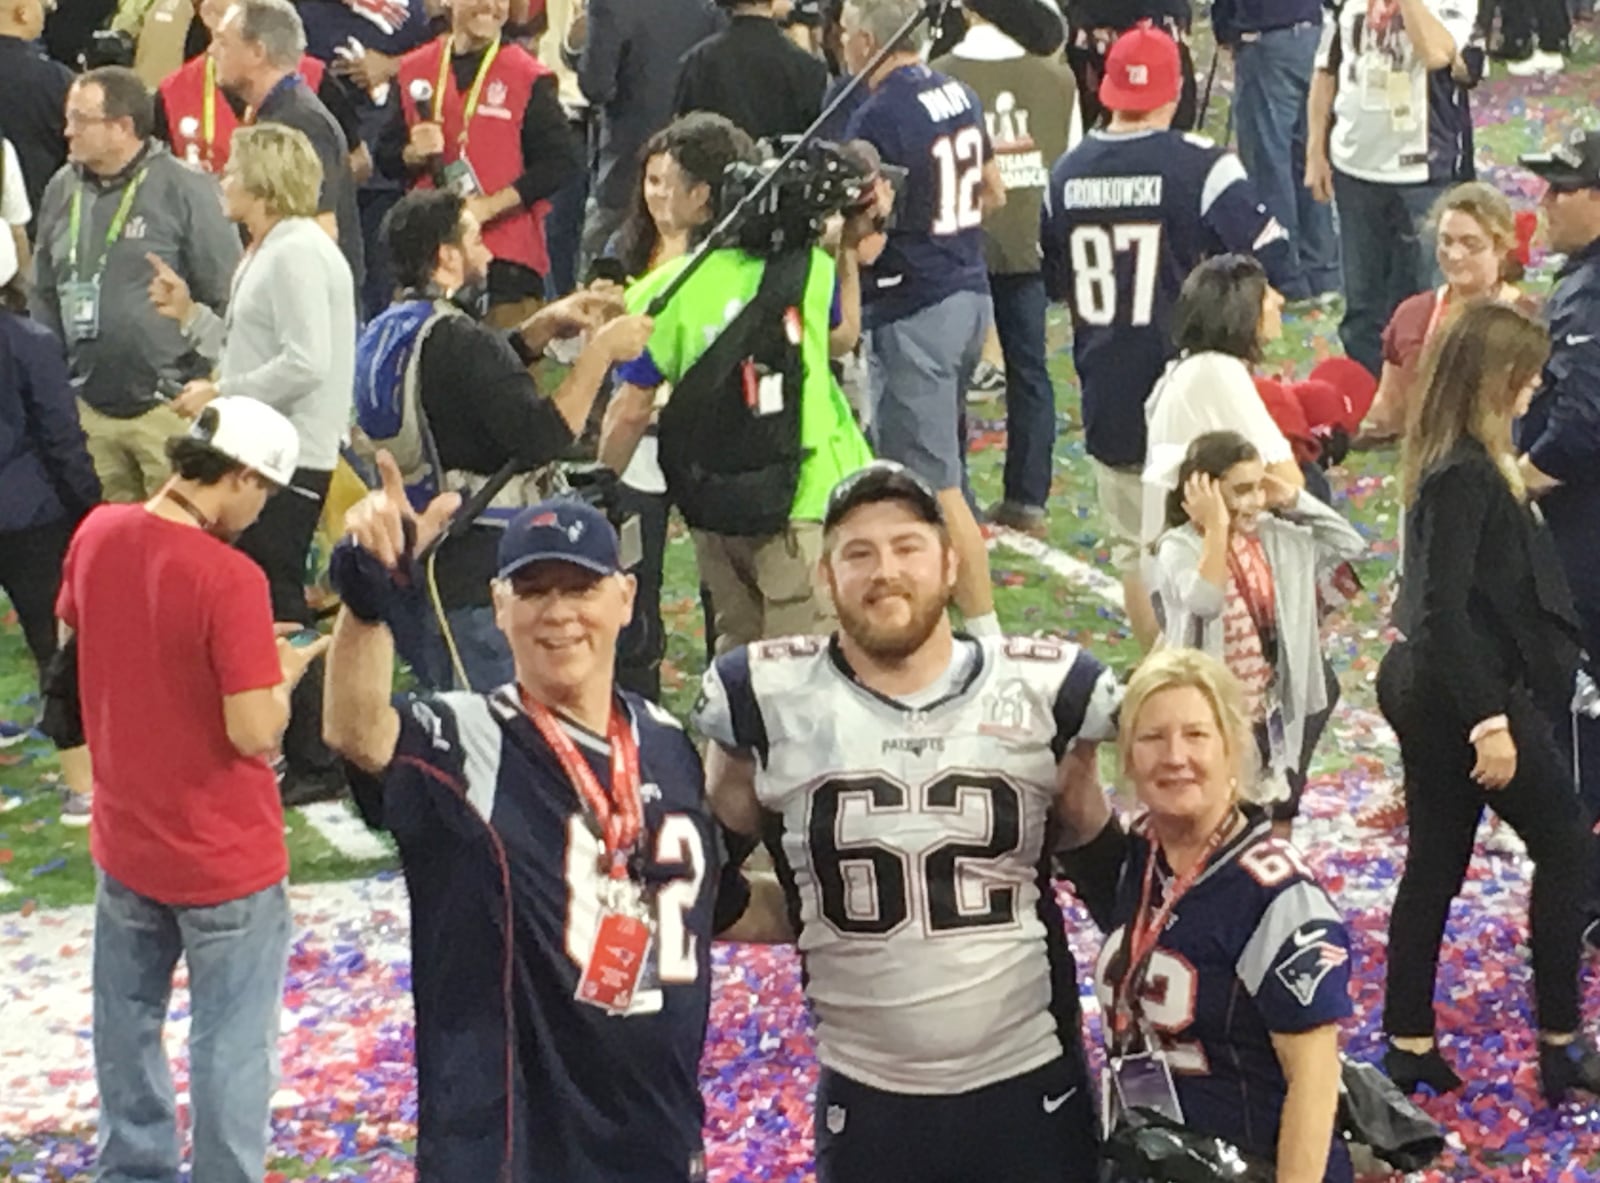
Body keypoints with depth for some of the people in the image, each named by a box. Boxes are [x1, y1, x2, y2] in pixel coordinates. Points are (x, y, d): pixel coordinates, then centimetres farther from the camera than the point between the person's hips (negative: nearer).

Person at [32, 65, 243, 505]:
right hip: (88, 410, 5)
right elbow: (43, 296, 16)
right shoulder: (62, 191, 9)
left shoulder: (185, 190, -7)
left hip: (169, 410, -5)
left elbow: (226, 299, -7)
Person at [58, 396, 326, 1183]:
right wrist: (282, 671, -7)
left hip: (125, 835, 7)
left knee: (127, 1019, 22)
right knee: (231, 1045, 8)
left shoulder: (98, 533, -6)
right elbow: (255, 734, -27)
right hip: (222, 855, -7)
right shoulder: (228, 579, -27)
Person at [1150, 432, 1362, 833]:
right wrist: (1217, 526, -30)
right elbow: (1204, 602, -36)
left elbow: (1350, 545, 2)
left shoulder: (1271, 536, 1)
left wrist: (1293, 501, -5)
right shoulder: (1179, 547, -16)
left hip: (1266, 715, 6)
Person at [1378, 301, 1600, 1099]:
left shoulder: (1448, 460, 7)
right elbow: (1445, 609, -24)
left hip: (1425, 693, 9)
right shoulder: (1467, 475, -21)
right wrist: (1491, 720, -24)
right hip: (1467, 693, -9)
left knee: (1435, 863, 13)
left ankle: (1410, 1045, 19)